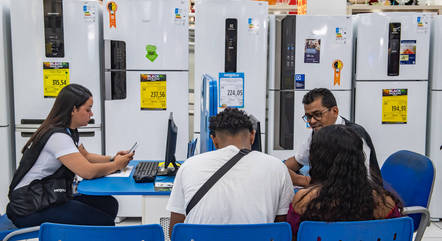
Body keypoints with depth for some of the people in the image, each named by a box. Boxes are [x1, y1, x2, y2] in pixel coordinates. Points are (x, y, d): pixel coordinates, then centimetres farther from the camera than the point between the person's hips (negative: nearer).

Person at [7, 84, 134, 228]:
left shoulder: (69, 131, 9)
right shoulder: (57, 136, -22)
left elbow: (85, 156, 22)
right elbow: (88, 172, -27)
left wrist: (112, 159, 5)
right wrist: (116, 165, -10)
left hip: (47, 198, 10)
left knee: (109, 204, -2)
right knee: (103, 221, -17)